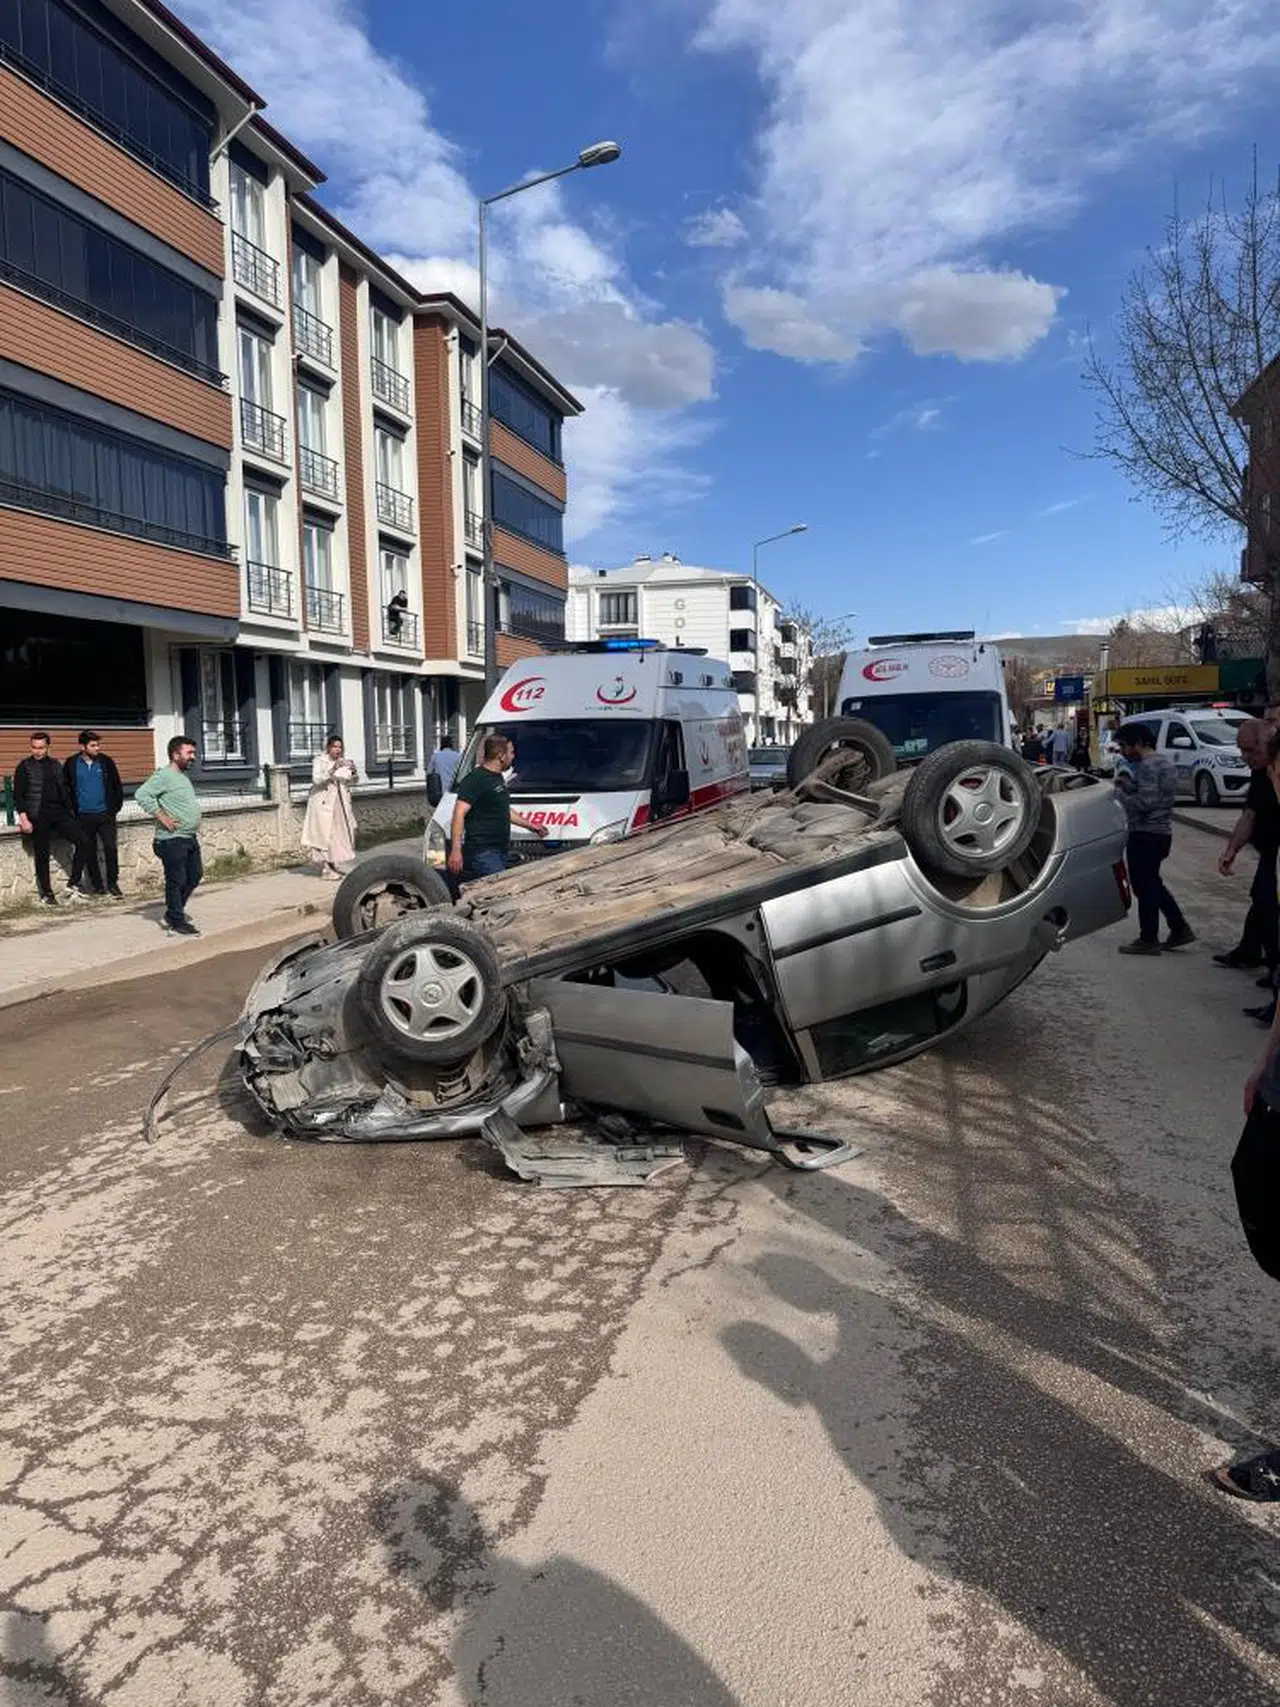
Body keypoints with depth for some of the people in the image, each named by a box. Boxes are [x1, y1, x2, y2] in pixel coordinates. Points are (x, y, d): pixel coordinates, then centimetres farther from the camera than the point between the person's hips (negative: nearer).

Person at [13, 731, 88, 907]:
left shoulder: (55, 765, 13)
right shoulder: (25, 766, 0)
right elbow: (18, 795, -3)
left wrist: (70, 811, 13)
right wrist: (23, 817, -11)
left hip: (59, 813, 4)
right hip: (38, 818, -4)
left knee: (82, 840, -11)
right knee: (42, 856, 1)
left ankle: (74, 885, -4)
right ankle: (47, 894, 12)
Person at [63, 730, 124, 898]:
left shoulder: (106, 761, 1)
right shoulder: (71, 764, -1)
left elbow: (117, 786, 7)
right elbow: (64, 789, 8)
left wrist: (115, 808, 2)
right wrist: (73, 810, 4)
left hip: (105, 814, 0)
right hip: (84, 817, 0)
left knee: (110, 848, -8)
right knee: (88, 852, 6)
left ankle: (112, 883, 2)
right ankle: (97, 884, 16)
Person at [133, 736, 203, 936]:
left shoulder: (183, 776, 16)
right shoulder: (163, 775, -14)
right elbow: (142, 795, -23)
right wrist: (162, 817, -21)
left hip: (190, 838, 10)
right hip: (173, 839, -10)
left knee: (195, 875, 15)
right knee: (176, 881, -1)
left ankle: (173, 913, 28)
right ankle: (176, 921, 9)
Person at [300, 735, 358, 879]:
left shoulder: (343, 761, 9)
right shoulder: (319, 760, -6)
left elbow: (351, 781, 7)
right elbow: (316, 780, -19)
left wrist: (353, 771, -14)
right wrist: (332, 770, -29)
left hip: (339, 803, 6)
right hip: (323, 802, -6)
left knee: (339, 833, 8)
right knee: (325, 833, -7)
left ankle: (332, 866, 21)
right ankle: (325, 869, -3)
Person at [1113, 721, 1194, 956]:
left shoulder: (1147, 765, -17)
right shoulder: (1163, 760, 14)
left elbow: (1145, 802, -24)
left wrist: (1120, 792, -11)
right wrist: (1129, 784, 7)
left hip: (1146, 834, -10)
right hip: (1162, 831, 10)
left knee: (1144, 886, -1)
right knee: (1153, 883, 19)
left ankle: (1148, 940, 6)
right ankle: (1180, 929, 21)